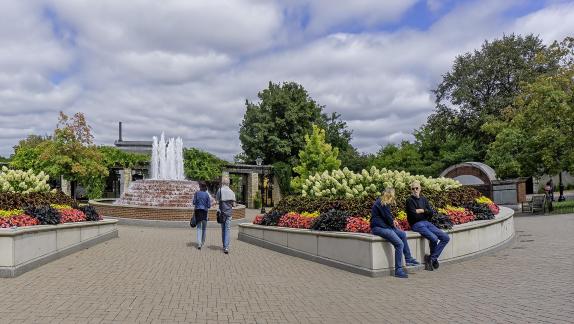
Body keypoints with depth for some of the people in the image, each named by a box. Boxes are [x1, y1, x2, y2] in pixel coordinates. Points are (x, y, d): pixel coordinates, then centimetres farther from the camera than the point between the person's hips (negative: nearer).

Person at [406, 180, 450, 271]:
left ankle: (431, 258, -2)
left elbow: (431, 212, 8)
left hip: (426, 223, 7)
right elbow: (414, 215, -16)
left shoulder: (423, 199, 14)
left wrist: (422, 210, -6)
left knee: (446, 238, -5)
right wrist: (426, 213, -1)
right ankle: (433, 258, 1)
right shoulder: (410, 200, -6)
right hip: (417, 224, -7)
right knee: (434, 238, -27)